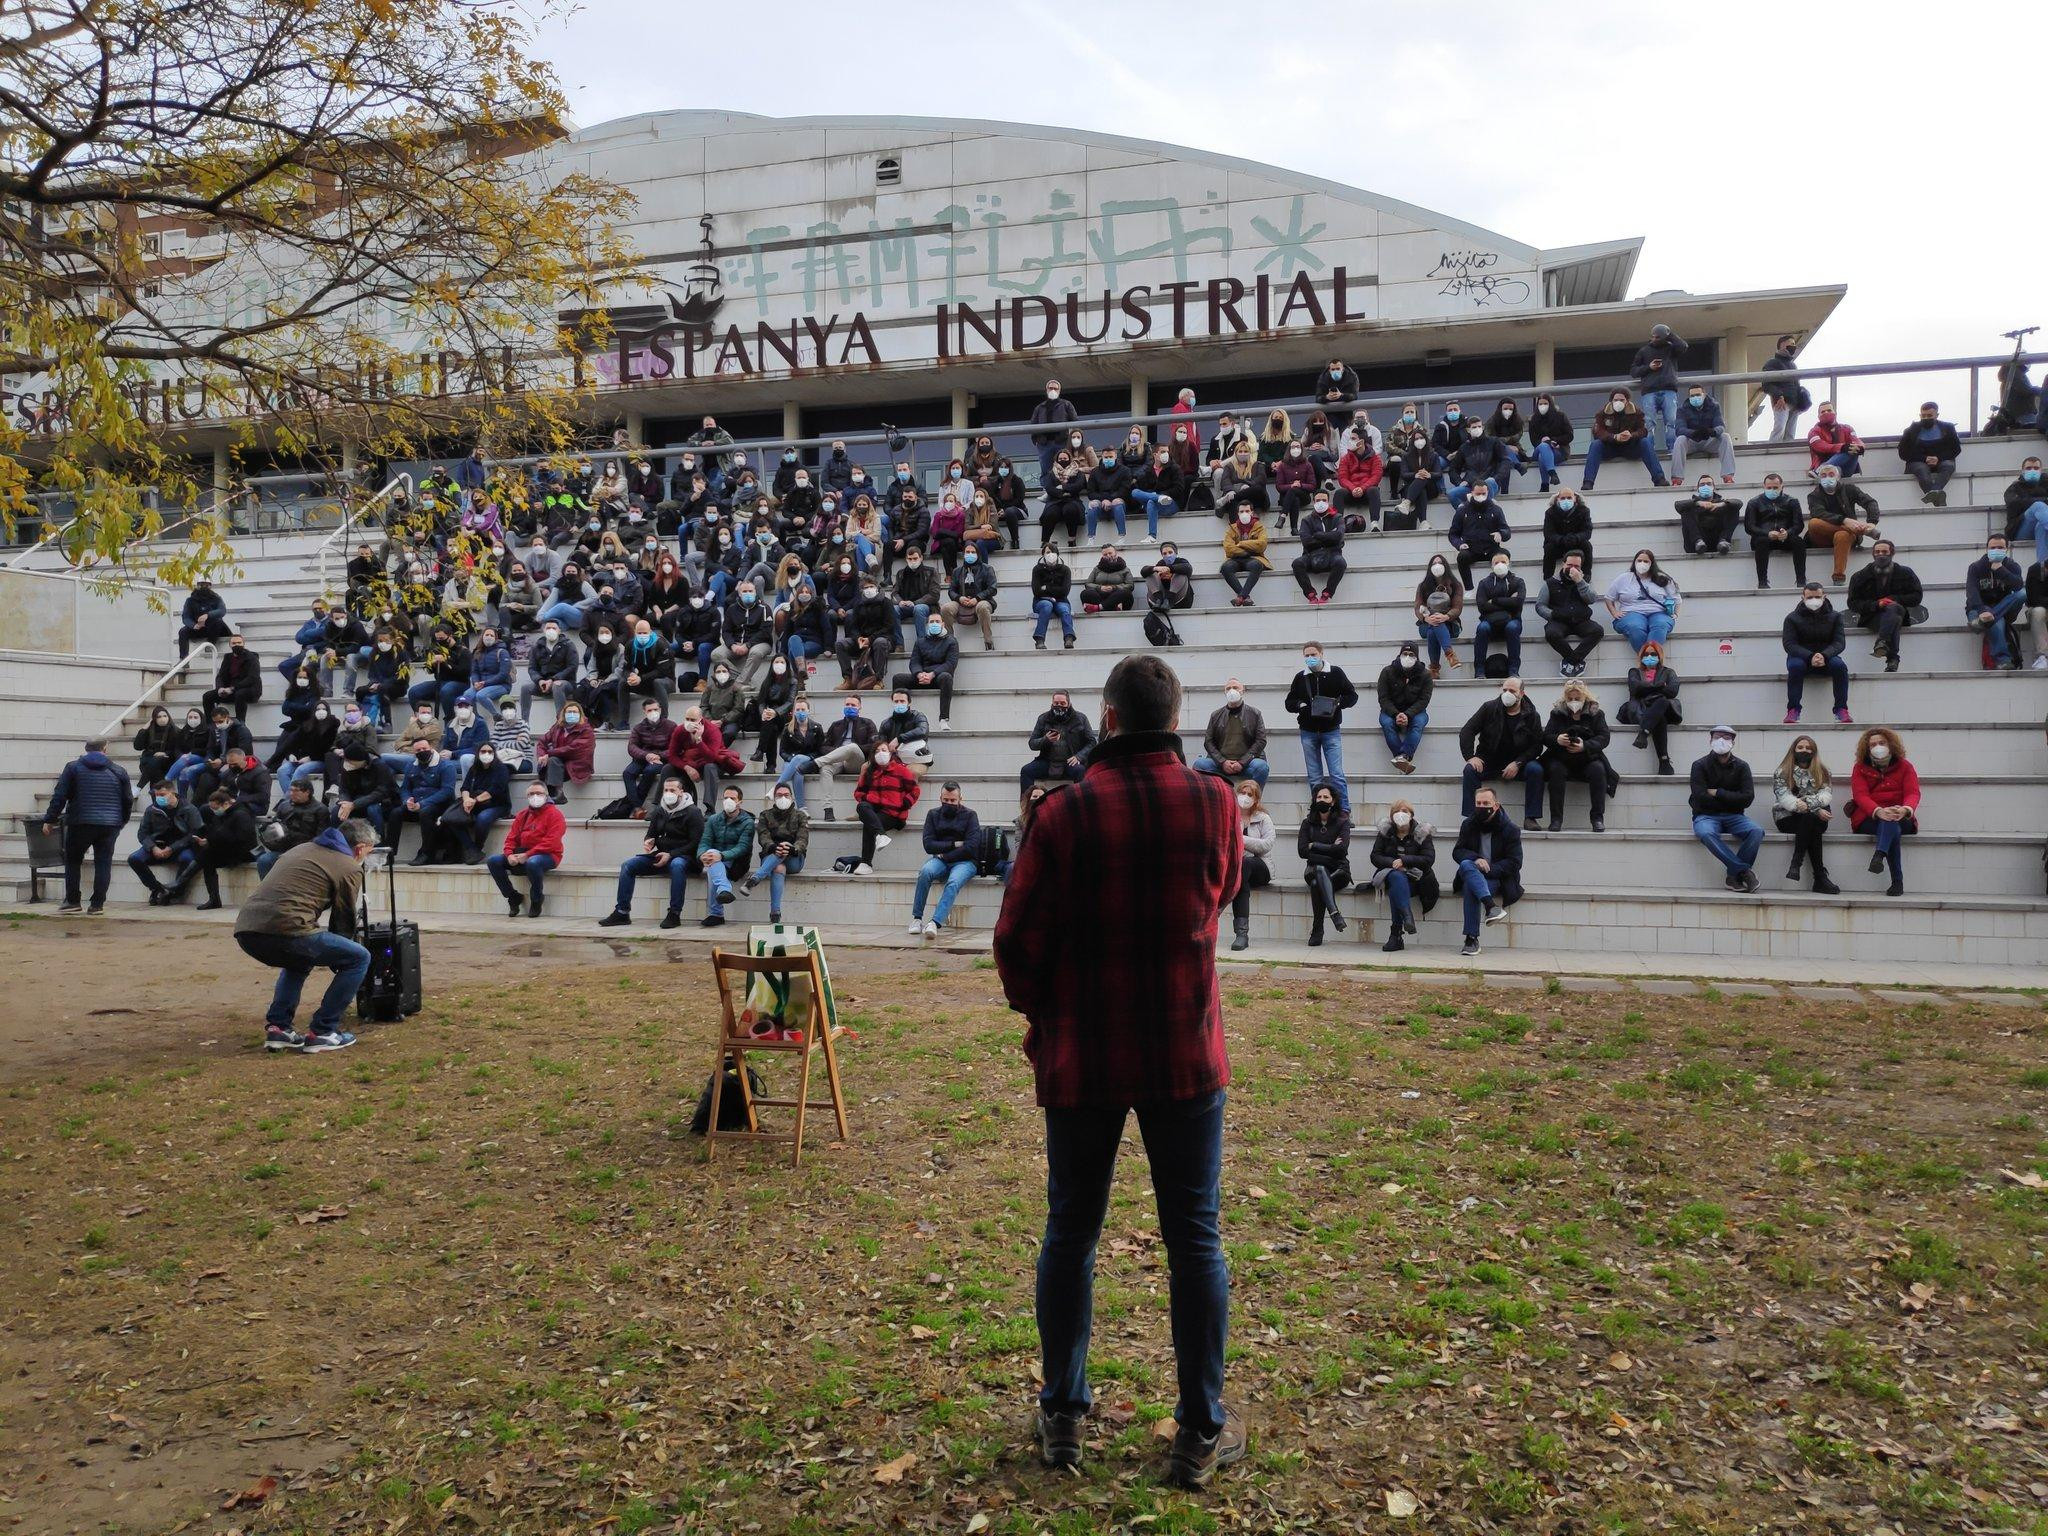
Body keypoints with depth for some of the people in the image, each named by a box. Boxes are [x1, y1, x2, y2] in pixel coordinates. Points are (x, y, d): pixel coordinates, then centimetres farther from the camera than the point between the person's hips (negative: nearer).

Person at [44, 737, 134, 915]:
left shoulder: (73, 767, 3)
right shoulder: (119, 771, 7)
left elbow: (59, 797, -2)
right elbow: (128, 801, 12)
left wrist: (49, 820, 4)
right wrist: (121, 822, 25)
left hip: (80, 824, -1)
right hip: (110, 826, 1)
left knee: (73, 861, 15)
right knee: (103, 863, 4)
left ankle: (72, 901, 15)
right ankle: (97, 905, 2)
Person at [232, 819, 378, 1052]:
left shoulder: (303, 848, 30)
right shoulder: (350, 867, 9)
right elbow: (344, 920, 16)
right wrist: (335, 961, 35)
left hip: (245, 929, 8)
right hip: (285, 929, -8)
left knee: (300, 960, 37)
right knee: (359, 958, 8)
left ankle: (277, 1027, 25)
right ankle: (322, 1032, 8)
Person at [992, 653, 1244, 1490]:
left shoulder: (1066, 813, -13)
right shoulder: (1213, 803, -7)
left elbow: (1017, 941, -9)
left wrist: (1041, 1010, 9)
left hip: (1080, 1055, 0)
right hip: (1185, 1051, 1)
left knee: (1070, 1232, 14)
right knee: (1194, 1238, 10)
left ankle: (1061, 1416, 25)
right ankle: (1202, 1430, 19)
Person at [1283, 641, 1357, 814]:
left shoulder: (1335, 673, 0)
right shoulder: (1300, 677, 6)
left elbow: (1352, 696, 4)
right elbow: (1289, 703, 12)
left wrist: (1337, 703, -14)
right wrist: (1300, 705, -10)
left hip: (1331, 731, -3)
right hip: (1308, 733, 3)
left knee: (1337, 774, -8)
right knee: (1315, 778, 6)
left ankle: (1344, 811, -3)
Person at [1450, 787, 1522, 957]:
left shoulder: (1510, 829, -3)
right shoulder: (1468, 825, 8)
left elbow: (1514, 863, -7)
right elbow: (1457, 852, 4)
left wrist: (1489, 870, -20)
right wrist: (1475, 859, -18)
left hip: (1498, 878, -3)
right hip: (1472, 873, 3)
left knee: (1470, 887, -35)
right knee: (1466, 864, -35)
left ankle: (1471, 940, -37)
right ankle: (1491, 906, -52)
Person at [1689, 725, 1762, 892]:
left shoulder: (1741, 766, 7)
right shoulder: (1700, 765, 1)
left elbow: (1748, 798, -4)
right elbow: (1701, 797, -11)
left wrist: (1718, 793, -7)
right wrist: (1731, 800, -3)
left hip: (1733, 817, 3)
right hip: (1706, 816, -2)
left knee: (1756, 831, -28)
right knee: (1706, 833, -38)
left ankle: (1734, 876, -22)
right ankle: (1744, 870, -33)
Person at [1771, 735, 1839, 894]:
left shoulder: (1821, 772, 14)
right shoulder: (1781, 773, 5)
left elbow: (1827, 794, -5)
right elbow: (1785, 799, -11)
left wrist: (1807, 802, -26)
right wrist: (1816, 810, -24)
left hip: (1814, 818, 2)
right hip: (1787, 819, -2)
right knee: (1811, 819, -35)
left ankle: (1796, 864, -36)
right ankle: (1820, 878, -38)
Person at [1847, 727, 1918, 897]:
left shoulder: (1904, 766, 10)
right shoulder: (1860, 768, 7)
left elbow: (1913, 793, -5)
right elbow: (1860, 796, -9)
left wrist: (1905, 809, -32)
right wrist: (1879, 811, -32)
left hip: (1901, 819, 1)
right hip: (1868, 819, -1)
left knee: (1890, 822, -36)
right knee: (1892, 827, -34)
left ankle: (1879, 856, -61)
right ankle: (1897, 881, -43)